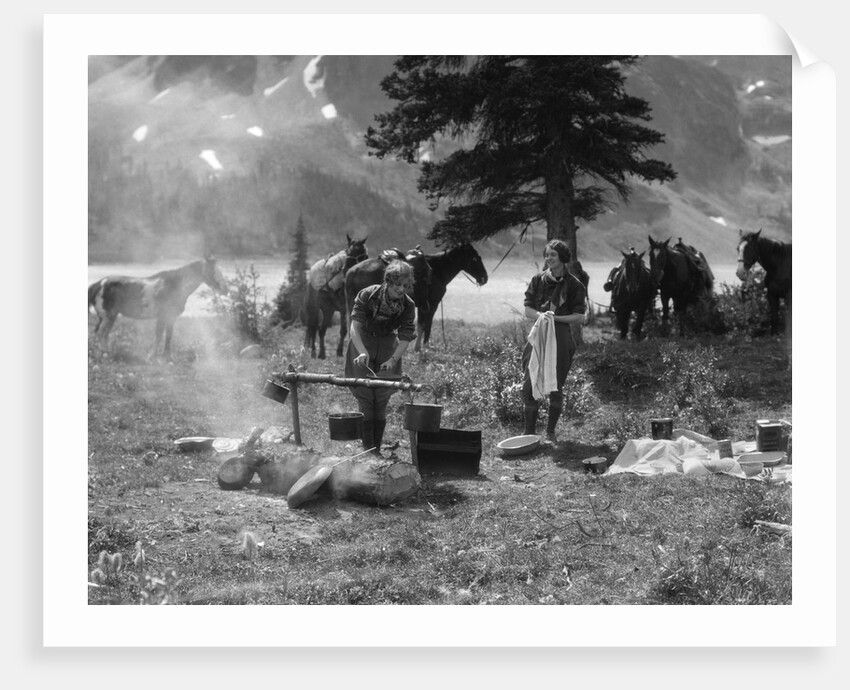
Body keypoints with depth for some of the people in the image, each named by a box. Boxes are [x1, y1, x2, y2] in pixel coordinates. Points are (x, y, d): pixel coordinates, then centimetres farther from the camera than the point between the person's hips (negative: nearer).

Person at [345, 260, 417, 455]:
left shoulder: (408, 306, -14)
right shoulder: (367, 295, -21)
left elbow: (405, 339, -13)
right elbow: (354, 327, -26)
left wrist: (393, 360, -29)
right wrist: (362, 352, -41)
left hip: (387, 348, 2)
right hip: (362, 345, -2)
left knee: (381, 401, 3)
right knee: (365, 399, -4)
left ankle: (377, 449, 12)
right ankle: (367, 450, -1)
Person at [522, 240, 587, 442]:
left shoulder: (573, 285, -2)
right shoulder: (537, 280, 5)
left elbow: (579, 316, -4)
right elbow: (527, 309, 5)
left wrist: (555, 317, -17)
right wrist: (540, 315, -17)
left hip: (561, 337, -2)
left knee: (556, 387, 4)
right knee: (529, 385, -4)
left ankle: (550, 432, 18)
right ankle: (529, 433, 4)